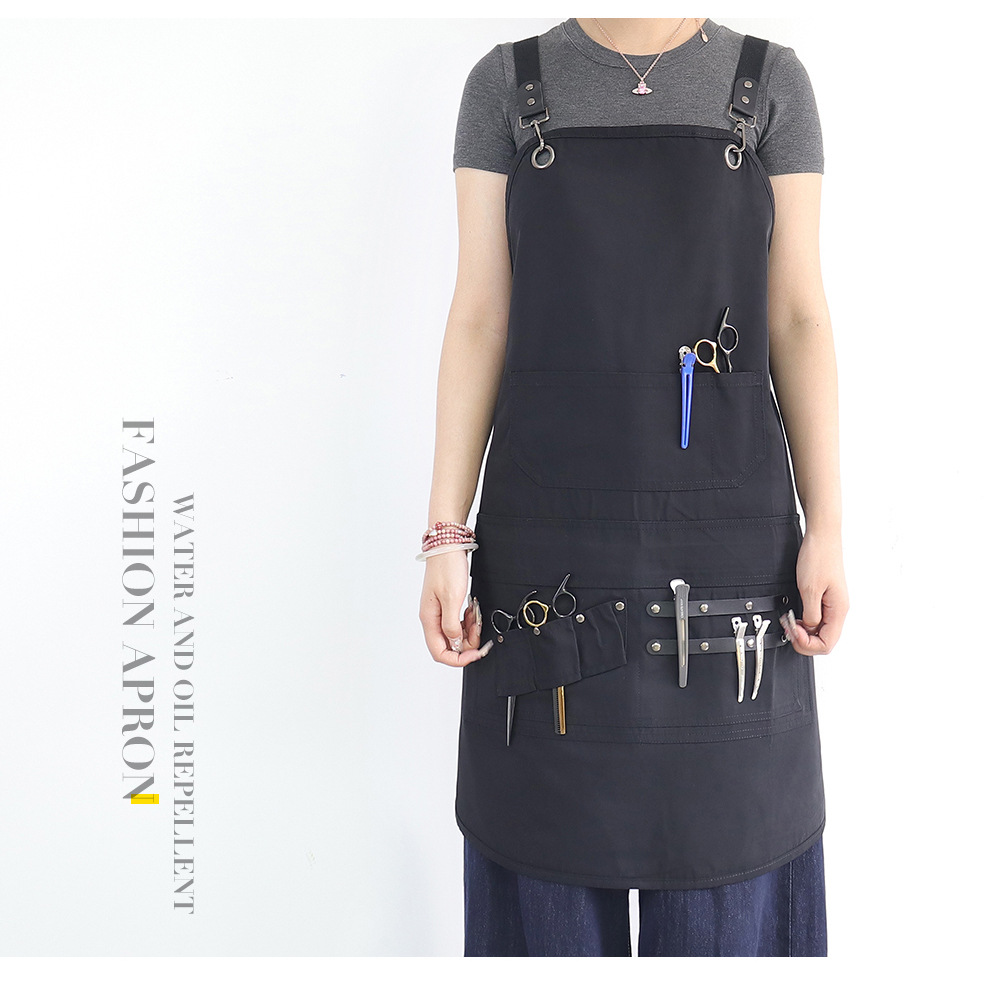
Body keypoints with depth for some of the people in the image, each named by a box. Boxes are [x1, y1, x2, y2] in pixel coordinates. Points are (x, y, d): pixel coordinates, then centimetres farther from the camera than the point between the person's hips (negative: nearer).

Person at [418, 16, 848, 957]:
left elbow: (798, 319, 4)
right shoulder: (506, 83, 6)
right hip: (550, 517, 0)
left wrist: (826, 528, -3)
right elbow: (479, 320, 1)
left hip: (726, 523, 1)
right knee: (551, 803, 10)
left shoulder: (770, 80, 7)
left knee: (722, 844, 9)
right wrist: (446, 534, -6)